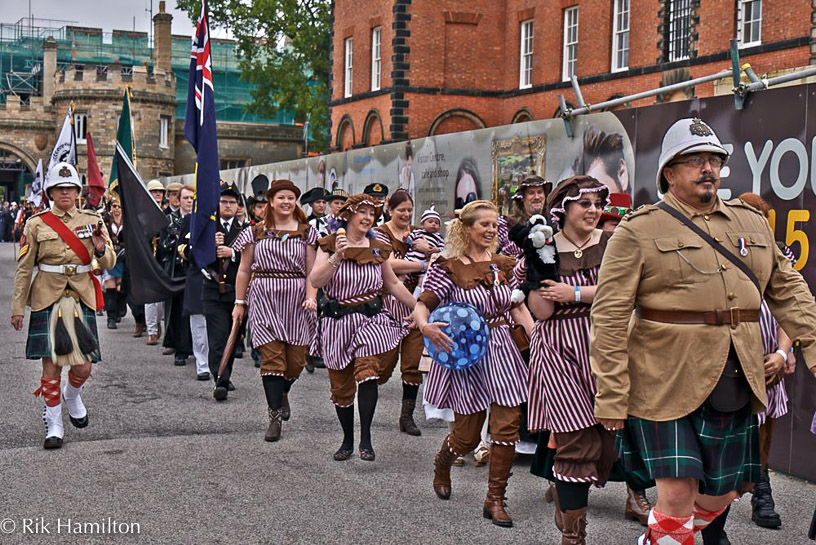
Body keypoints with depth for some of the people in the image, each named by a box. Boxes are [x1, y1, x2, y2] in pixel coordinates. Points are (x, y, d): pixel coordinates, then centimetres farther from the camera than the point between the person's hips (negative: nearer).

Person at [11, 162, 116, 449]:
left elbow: (109, 264, 7)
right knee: (51, 365, -3)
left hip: (81, 300, 2)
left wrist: (102, 250, -16)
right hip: (48, 301, -1)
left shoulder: (92, 220, 6)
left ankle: (72, 395, 34)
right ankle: (54, 424, 12)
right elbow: (24, 269, 5)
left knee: (83, 367, 0)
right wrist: (17, 308, 4)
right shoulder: (36, 224, 2)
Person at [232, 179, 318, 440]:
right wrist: (239, 303, 8)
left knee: (296, 360, 3)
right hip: (264, 300, -1)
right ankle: (275, 417, -4)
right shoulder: (256, 232, 7)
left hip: (296, 301, 1)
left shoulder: (306, 232, 7)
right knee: (272, 357, -8)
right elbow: (244, 270, 11)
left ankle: (282, 393, 35)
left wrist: (311, 297, -12)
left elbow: (312, 270, 3)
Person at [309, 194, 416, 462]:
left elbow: (393, 284, 19)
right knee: (341, 386, 6)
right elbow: (315, 281, -13)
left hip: (371, 319, 1)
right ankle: (347, 439, 23)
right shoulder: (329, 245, 0)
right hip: (337, 322, 0)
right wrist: (337, 256, -24)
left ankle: (365, 438, -17)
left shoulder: (377, 249, 8)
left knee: (367, 372, -21)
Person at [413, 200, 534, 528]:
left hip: (502, 351, 4)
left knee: (507, 427, -2)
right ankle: (441, 464, 41)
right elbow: (421, 306, -9)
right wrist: (425, 326, -31)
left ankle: (495, 499, 12)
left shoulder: (504, 265, 8)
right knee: (467, 436, 5)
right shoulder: (448, 268, -6)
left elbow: (518, 308, 11)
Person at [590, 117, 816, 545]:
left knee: (721, 491, 13)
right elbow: (609, 317, -9)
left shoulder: (752, 223, 13)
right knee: (678, 491, -10)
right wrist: (611, 396, -13)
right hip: (665, 384, -5)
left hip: (734, 384, 6)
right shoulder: (637, 231, -4)